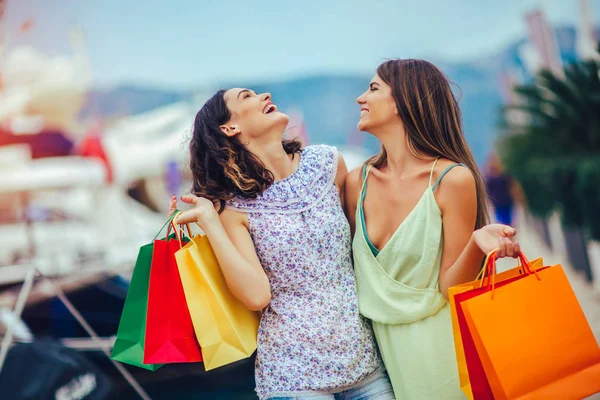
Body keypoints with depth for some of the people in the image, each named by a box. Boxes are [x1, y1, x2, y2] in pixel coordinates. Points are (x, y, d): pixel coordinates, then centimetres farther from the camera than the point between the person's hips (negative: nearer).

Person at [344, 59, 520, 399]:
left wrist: (476, 244, -29)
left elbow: (449, 287, -13)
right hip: (382, 345, 4)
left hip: (438, 343, -4)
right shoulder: (358, 182, -1)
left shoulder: (452, 179, -15)